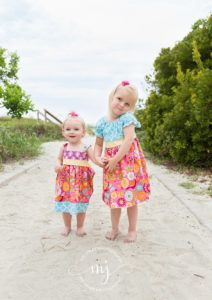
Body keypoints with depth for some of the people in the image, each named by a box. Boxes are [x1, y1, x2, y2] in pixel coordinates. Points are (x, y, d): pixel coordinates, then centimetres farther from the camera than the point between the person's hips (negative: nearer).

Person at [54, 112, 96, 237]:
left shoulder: (86, 148, -6)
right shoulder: (64, 147, 3)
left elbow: (95, 159, -9)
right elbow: (59, 159, 16)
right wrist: (57, 165, -6)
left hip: (82, 180, -2)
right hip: (66, 180, 3)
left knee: (81, 205, 9)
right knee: (65, 204, 10)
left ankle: (80, 226, 31)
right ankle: (67, 226, 32)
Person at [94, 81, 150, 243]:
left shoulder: (127, 118, -9)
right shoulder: (102, 122, 5)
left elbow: (129, 140, -19)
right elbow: (98, 144, 15)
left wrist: (115, 160, -19)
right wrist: (98, 157, -5)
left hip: (128, 161, -4)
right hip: (112, 164, 4)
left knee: (131, 197, 5)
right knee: (114, 197, 13)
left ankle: (132, 230, 22)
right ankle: (114, 228, 30)